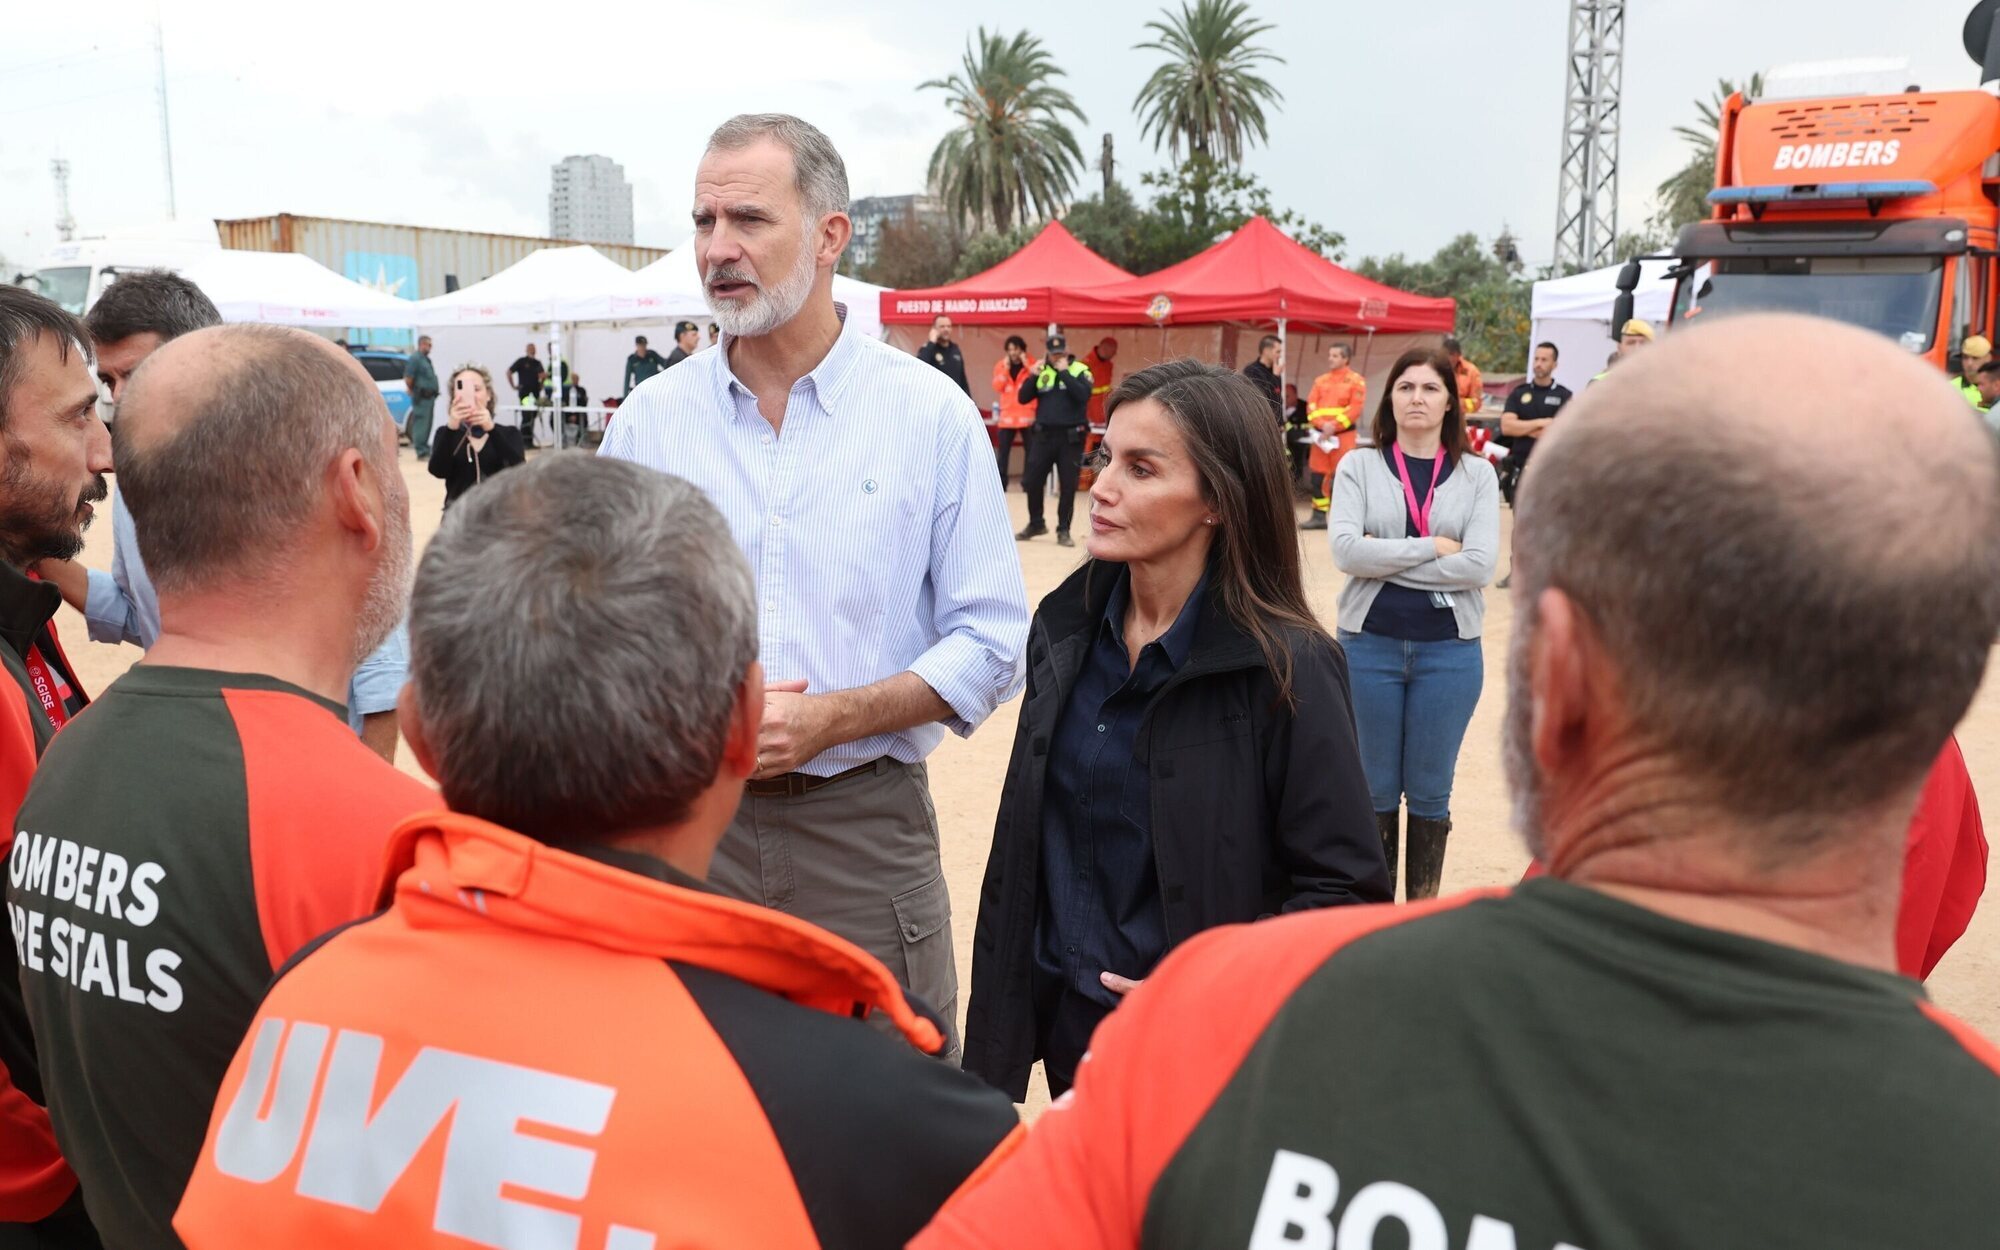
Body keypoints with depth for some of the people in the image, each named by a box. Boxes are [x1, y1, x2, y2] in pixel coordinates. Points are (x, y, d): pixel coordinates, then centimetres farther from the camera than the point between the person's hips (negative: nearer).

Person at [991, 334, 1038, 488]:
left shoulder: (1032, 363, 3)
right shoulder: (1001, 365, 8)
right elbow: (997, 387, -3)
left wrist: (1027, 366, -15)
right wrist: (1006, 368, -9)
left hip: (1027, 416, -1)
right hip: (1007, 416, 1)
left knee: (1030, 451, 0)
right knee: (1002, 452, 0)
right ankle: (1000, 483, 5)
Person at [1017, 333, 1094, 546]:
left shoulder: (1080, 370, -2)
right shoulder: (1041, 371, 8)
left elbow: (1083, 395, -19)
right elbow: (1022, 398, 3)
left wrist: (1064, 372, -18)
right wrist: (1033, 376, -11)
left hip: (1070, 437, -3)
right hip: (1043, 434, 3)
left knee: (1068, 485, 1)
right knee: (1032, 481, 5)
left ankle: (1063, 530, 11)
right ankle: (1036, 524, 23)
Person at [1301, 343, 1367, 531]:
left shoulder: (1356, 380, -2)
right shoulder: (1320, 380, 13)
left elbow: (1356, 408, -11)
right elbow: (1311, 405, 5)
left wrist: (1334, 426, -17)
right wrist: (1322, 424, -13)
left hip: (1343, 434, -5)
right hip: (1321, 434, 5)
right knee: (1318, 476, 5)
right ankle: (1319, 516, 13)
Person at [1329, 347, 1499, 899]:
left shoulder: (1477, 474, 2)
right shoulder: (1359, 467, 0)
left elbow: (1480, 565, -12)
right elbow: (1346, 550, -14)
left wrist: (1385, 559, -13)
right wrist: (1434, 547, -13)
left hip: (1449, 650, 0)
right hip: (1369, 645, 0)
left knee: (1429, 792, 11)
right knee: (1375, 789, 10)